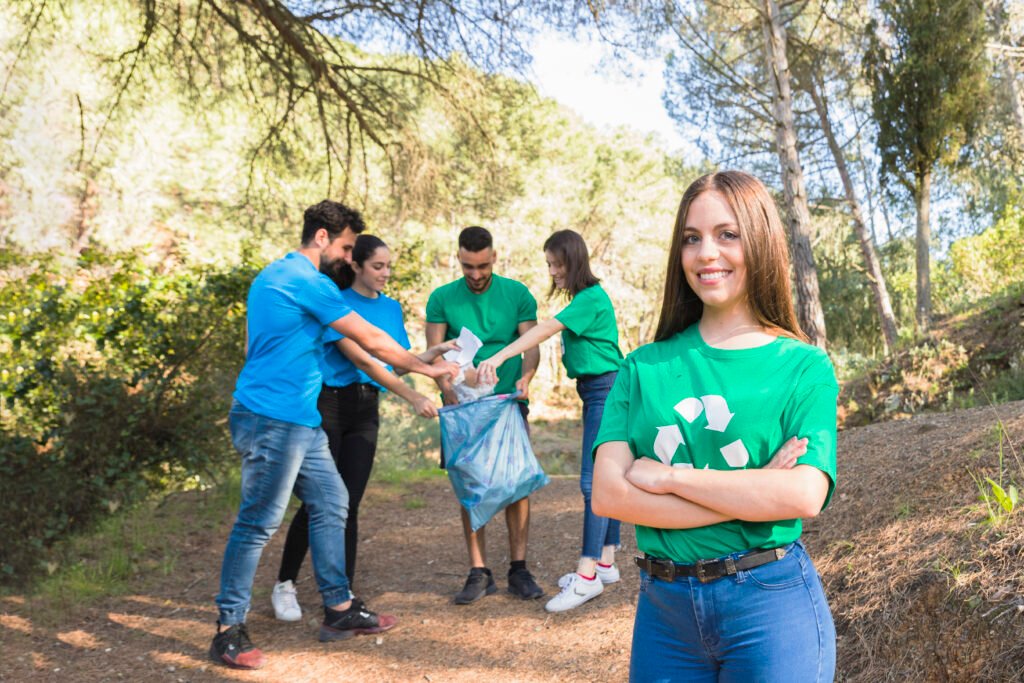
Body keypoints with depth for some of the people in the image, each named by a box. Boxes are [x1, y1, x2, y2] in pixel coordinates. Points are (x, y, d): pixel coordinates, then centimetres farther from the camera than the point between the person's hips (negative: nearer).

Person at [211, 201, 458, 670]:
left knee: (331, 504, 12)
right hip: (273, 420, -11)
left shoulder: (273, 275, 18)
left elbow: (257, 345, 25)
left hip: (299, 420, 11)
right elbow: (371, 340, -10)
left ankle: (339, 609, 19)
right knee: (258, 522, -5)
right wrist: (426, 368, 2)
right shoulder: (308, 281, -13)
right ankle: (228, 631, 5)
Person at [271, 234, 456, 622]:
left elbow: (399, 362, 11)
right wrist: (413, 398, -22)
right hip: (327, 404, -5)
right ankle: (284, 586, 17)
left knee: (349, 505, 2)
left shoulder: (392, 308, 11)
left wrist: (436, 352, -7)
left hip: (365, 411, 5)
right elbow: (362, 361, -17)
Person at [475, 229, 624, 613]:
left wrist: (499, 357, -32)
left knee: (593, 480, -11)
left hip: (606, 390, -10)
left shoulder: (591, 298, -15)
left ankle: (587, 575, -9)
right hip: (596, 392, 10)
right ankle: (606, 563, 21)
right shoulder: (583, 298, 14)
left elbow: (545, 330, -25)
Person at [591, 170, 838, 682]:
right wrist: (753, 493, -15)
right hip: (663, 603, 2)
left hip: (771, 605, -2)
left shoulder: (802, 367, -3)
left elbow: (804, 495, -16)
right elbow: (608, 494, -9)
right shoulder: (644, 367, 2)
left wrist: (668, 476, -14)